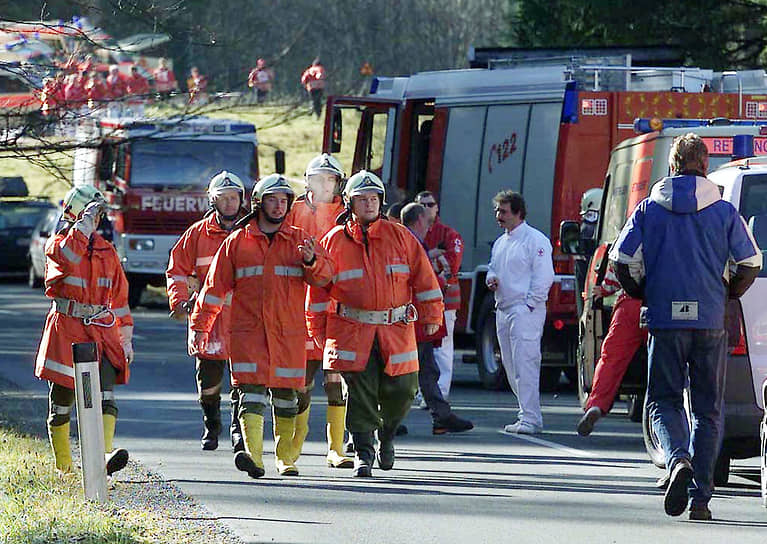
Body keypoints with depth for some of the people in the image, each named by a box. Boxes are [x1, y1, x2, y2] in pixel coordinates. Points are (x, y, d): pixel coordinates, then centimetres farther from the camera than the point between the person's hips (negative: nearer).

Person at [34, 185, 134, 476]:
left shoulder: (107, 251, 15)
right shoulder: (57, 244, 0)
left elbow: (119, 297, 19)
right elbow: (67, 256, -27)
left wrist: (126, 340, 16)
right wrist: (85, 221, -23)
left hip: (102, 331, 3)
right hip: (66, 329, -3)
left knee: (105, 395, -16)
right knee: (62, 398, 3)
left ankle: (105, 455, -30)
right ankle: (63, 464, 19)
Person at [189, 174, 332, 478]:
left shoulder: (299, 240, 9)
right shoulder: (237, 242, 8)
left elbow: (323, 277, -2)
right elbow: (215, 286, 10)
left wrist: (312, 261, -25)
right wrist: (200, 325, 6)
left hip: (289, 332, 1)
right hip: (248, 331, -1)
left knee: (286, 394, 7)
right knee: (252, 392, -13)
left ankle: (285, 457, 19)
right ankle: (253, 456, -23)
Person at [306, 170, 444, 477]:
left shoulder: (400, 237, 6)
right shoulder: (334, 241, 3)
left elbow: (423, 278, 10)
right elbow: (318, 289, 7)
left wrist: (431, 316, 8)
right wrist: (318, 332, 5)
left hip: (396, 330, 1)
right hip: (352, 332, -1)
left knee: (400, 391, 1)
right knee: (359, 394, -6)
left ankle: (387, 434, 29)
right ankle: (363, 453, 3)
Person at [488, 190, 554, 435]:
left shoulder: (535, 240, -8)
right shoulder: (500, 242, 18)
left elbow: (544, 277, -12)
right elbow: (493, 267, 29)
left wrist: (529, 305, -16)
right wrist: (491, 278, 5)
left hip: (526, 311, -9)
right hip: (503, 310, 9)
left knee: (525, 364, -15)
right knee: (511, 366, 11)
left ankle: (530, 419, -17)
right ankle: (527, 413, 20)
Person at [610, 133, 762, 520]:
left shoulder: (649, 210, 3)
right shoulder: (723, 212, 2)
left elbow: (622, 261, -1)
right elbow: (750, 263, 1)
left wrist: (644, 295, 16)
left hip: (665, 321, 0)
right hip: (711, 322, 0)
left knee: (663, 400, 8)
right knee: (708, 409, 8)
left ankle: (678, 459, -23)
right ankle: (700, 497, 4)